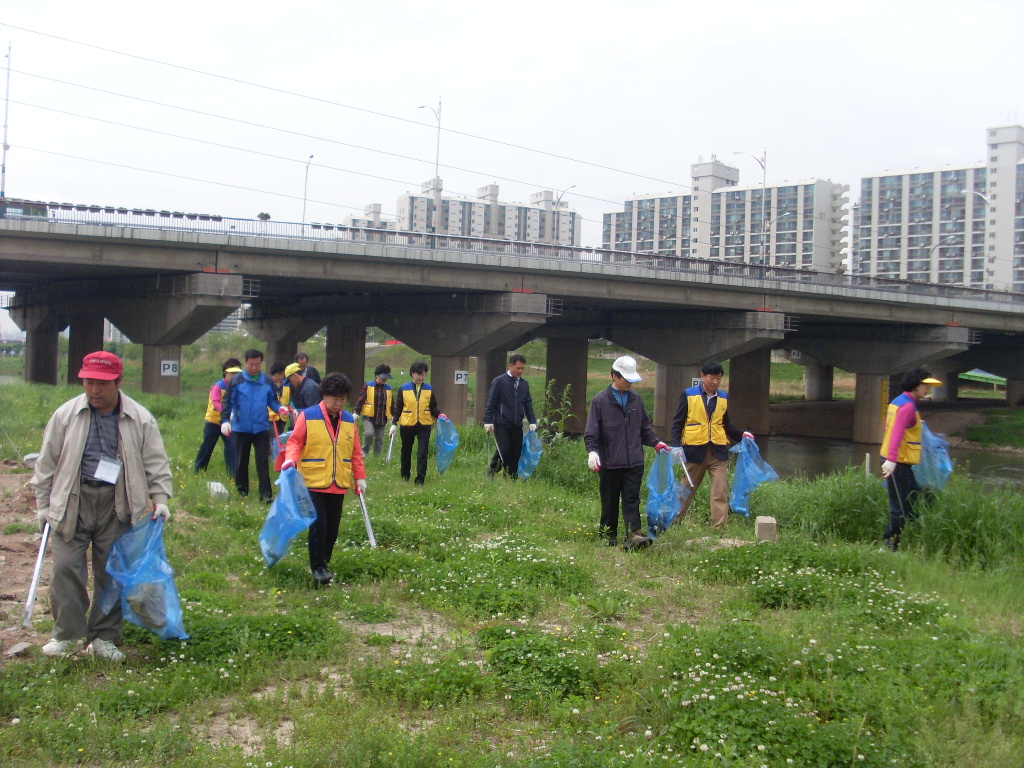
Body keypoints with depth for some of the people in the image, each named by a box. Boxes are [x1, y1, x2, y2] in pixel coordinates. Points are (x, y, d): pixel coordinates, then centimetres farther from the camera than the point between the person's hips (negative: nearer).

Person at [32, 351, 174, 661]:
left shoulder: (140, 419, 0)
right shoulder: (66, 415, 0)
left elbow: (156, 463, 6)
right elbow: (47, 463, 7)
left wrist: (160, 499, -4)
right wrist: (43, 506, 6)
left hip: (117, 507, 0)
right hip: (72, 502, 0)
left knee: (111, 572, 6)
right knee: (66, 568, -3)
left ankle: (104, 637, 20)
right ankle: (66, 634, 13)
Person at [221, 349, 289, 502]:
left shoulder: (267, 381, 5)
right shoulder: (237, 380, -3)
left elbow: (272, 400, 12)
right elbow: (228, 402, -2)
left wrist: (280, 408, -9)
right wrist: (225, 420, -13)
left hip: (262, 428, 1)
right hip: (241, 429, -1)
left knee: (263, 461, -3)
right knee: (241, 461, 10)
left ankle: (266, 494, -2)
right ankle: (242, 492, 23)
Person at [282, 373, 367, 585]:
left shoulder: (349, 421, 10)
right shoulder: (308, 416, -4)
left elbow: (356, 452, 14)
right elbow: (295, 442, -5)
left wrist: (360, 477, 9)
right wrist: (291, 459, -24)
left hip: (339, 485, 5)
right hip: (314, 482, -4)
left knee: (333, 526, 8)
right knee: (319, 524, -10)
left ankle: (324, 562, 23)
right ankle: (318, 567, -1)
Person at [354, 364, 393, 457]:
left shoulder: (388, 388, 10)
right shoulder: (368, 386, -2)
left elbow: (391, 403, 20)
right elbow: (361, 400, -2)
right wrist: (356, 412, -6)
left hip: (382, 419, 4)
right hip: (369, 418, -4)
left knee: (379, 439, 5)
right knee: (369, 433, -23)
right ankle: (365, 452, 1)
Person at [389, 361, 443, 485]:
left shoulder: (429, 389, 5)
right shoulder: (403, 389, 0)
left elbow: (433, 407, 10)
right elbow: (398, 408, 4)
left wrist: (440, 415, -10)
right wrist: (394, 424, -4)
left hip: (424, 425, 0)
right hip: (407, 425, 0)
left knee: (422, 453, -9)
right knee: (406, 452, 13)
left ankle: (420, 479, -6)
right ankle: (405, 476, 30)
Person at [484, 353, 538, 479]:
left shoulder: (525, 384, 12)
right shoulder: (499, 381, -3)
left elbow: (528, 404, 15)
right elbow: (490, 403, -4)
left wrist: (532, 421, 4)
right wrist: (488, 421, -10)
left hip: (517, 426, 5)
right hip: (501, 425, -5)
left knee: (516, 453, 2)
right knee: (504, 451, -13)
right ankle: (490, 474, 6)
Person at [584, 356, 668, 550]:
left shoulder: (636, 399, 10)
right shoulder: (600, 400, -3)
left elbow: (645, 426, 22)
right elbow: (591, 432, -5)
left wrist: (655, 442, 11)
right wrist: (592, 451, -19)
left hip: (634, 461, 3)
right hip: (610, 463, -3)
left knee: (632, 500, -4)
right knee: (610, 502, 8)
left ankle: (635, 534, -11)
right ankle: (609, 537, 19)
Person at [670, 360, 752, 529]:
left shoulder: (723, 398, 11)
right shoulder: (689, 395, -1)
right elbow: (678, 423, 0)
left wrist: (742, 435, 6)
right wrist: (676, 446, -12)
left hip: (718, 451, 3)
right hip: (695, 450, -3)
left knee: (721, 492, -6)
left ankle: (719, 527, -5)